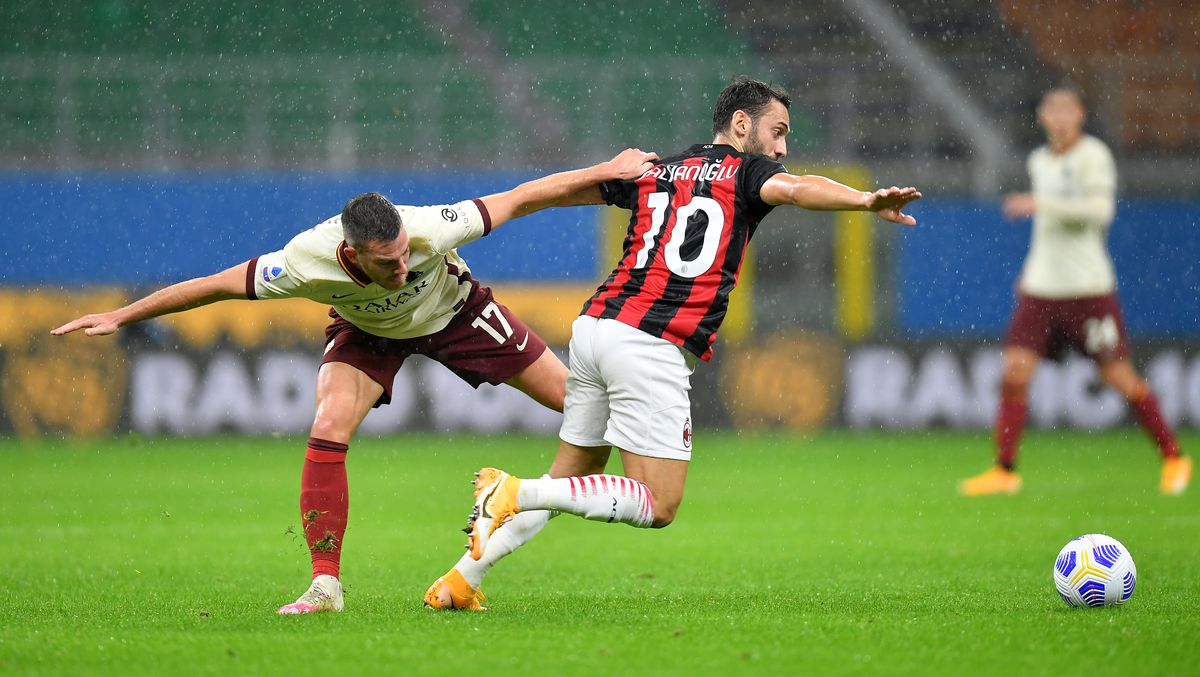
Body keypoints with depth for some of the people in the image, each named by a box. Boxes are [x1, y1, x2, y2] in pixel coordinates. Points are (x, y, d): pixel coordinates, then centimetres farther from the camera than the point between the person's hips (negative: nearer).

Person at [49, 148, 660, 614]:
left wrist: (605, 172, -32)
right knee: (330, 426, -25)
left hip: (454, 311, 0)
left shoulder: (429, 229, -41)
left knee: (579, 398, 0)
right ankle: (326, 585, -14)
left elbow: (523, 197, -30)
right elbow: (214, 286, -26)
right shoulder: (306, 263, -39)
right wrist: (120, 317, -23)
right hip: (367, 332, 0)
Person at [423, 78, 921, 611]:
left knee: (568, 479, 20)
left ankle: (460, 580, 13)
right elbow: (796, 188, -18)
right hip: (652, 347, -7)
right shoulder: (744, 171, 4)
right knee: (658, 506, -5)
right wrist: (867, 201, -32)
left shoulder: (651, 171, 21)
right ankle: (516, 493, -17)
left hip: (595, 326, 7)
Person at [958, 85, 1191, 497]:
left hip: (1089, 288, -6)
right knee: (1014, 372, -8)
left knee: (1118, 378, -1)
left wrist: (1042, 204, -26)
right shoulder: (1039, 161, 13)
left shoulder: (1093, 155, -8)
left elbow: (1100, 209, -21)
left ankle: (1173, 458, 16)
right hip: (1041, 288, 6)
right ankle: (1005, 471, -2)